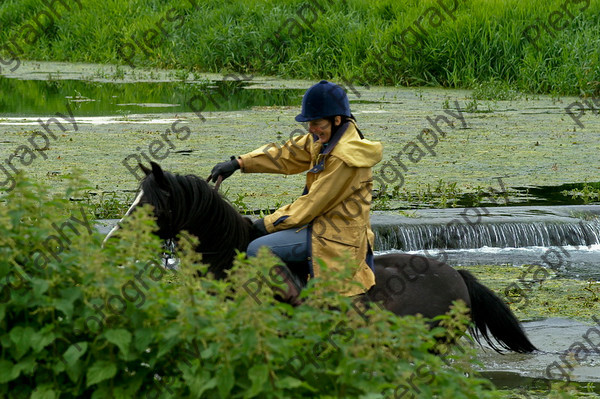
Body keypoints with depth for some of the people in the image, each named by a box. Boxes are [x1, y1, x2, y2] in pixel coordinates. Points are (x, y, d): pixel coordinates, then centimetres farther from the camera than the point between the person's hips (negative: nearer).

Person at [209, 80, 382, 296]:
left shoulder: (345, 157, -24)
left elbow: (313, 204, -21)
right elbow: (287, 155, 10)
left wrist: (266, 224, -13)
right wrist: (238, 163, -1)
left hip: (337, 235, -11)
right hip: (322, 223, 11)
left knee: (257, 250, -19)